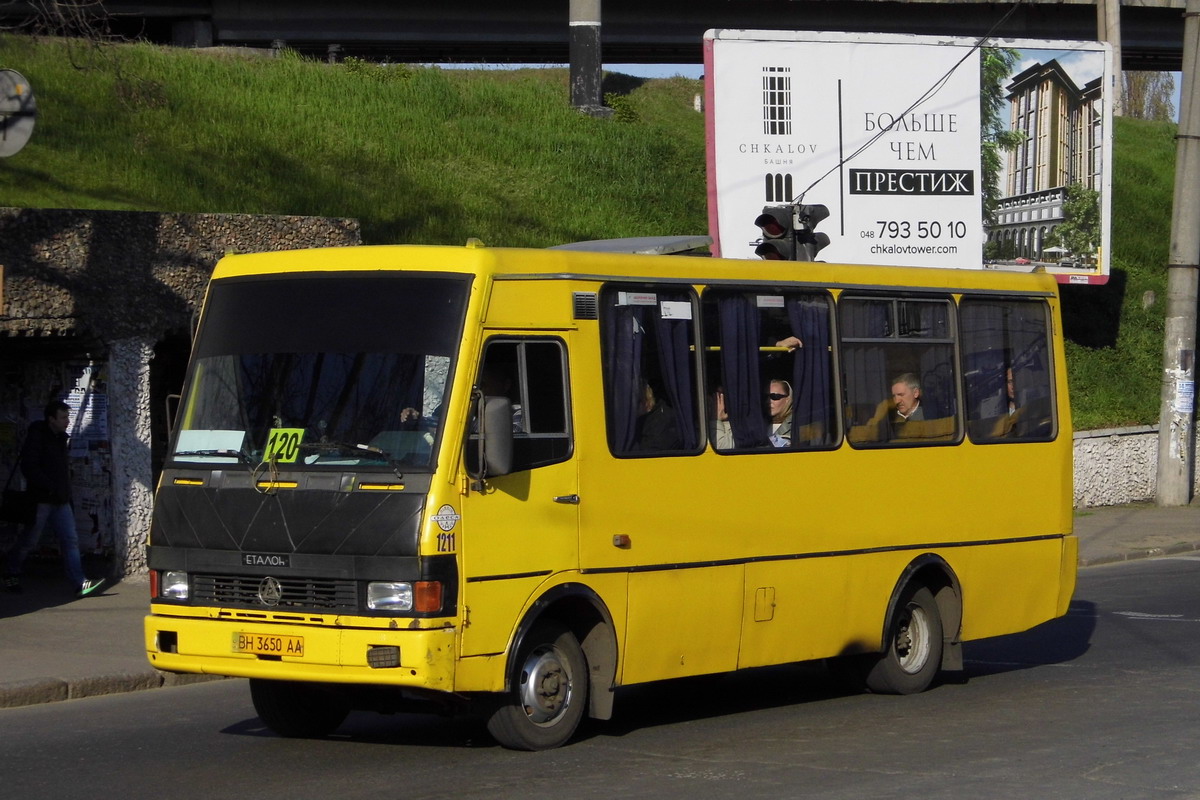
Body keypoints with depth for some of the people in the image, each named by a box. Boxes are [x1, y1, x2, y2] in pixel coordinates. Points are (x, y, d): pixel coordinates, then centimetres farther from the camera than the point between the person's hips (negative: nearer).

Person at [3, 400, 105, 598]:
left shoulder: (60, 437, 14)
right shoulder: (36, 437, -10)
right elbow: (29, 468, -18)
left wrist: (67, 494, 14)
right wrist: (50, 487, -22)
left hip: (60, 500, 7)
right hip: (41, 500, -7)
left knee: (70, 540, -3)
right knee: (28, 541, 4)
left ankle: (80, 583, -9)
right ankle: (11, 576, 23)